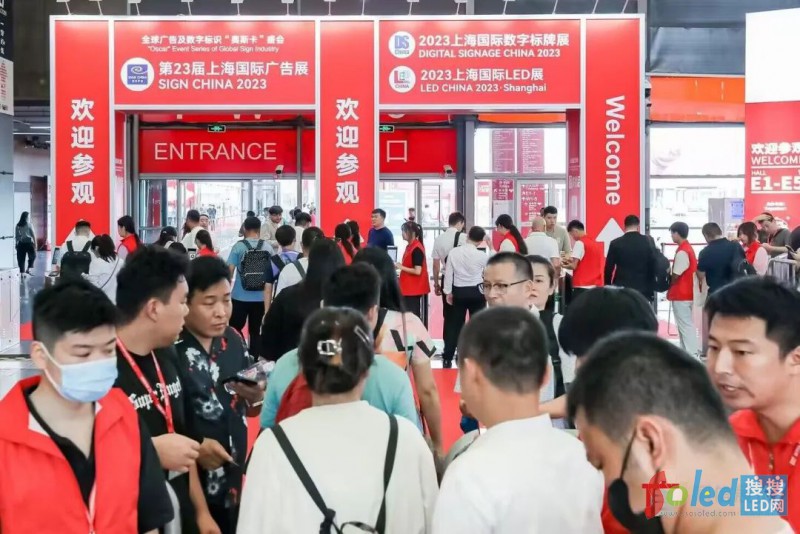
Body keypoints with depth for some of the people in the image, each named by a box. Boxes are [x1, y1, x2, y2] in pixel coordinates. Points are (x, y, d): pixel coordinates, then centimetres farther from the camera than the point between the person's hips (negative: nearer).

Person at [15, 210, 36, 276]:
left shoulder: (18, 225, 2)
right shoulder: (29, 225, -8)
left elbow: (16, 236, 5)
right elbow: (33, 235, -8)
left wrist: (16, 244, 13)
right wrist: (35, 243, -1)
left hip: (21, 243, 3)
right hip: (29, 243, -3)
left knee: (21, 258, 7)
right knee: (32, 256, 17)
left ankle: (22, 272, 8)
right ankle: (28, 269, 6)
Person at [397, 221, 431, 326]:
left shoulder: (417, 249, -17)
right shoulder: (409, 246, 11)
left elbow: (418, 271, -21)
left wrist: (401, 267, -14)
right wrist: (400, 266, 3)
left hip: (416, 290, -9)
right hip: (408, 289, 9)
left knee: (417, 318, -5)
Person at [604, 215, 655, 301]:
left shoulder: (615, 243, -2)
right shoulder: (648, 242, 0)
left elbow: (608, 269, 0)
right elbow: (654, 266, 2)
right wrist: (651, 291, 10)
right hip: (643, 290, 1)